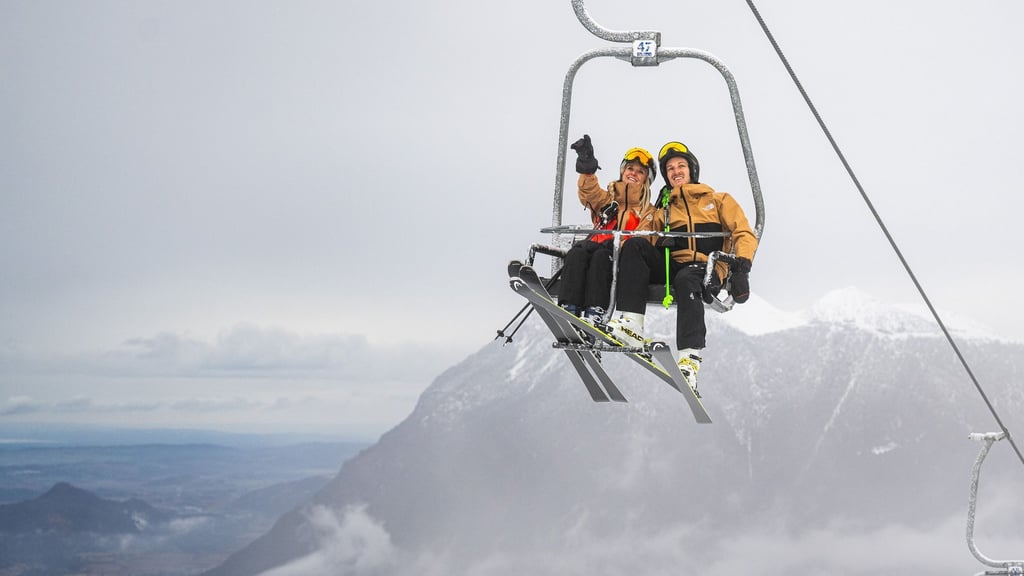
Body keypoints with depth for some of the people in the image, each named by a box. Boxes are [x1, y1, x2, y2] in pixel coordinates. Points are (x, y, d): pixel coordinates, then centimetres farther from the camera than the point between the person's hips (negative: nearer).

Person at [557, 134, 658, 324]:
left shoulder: (648, 211, 23)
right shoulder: (607, 198, 28)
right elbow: (590, 191, 3)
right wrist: (587, 169, -19)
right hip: (596, 244, 2)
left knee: (601, 256, -35)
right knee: (577, 251, -30)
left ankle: (595, 311, -48)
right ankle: (569, 307, -42)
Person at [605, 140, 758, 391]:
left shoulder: (719, 201, 20)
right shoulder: (662, 211, 29)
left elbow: (745, 235, 7)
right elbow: (653, 244, 19)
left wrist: (742, 267, -12)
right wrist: (659, 242, -7)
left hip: (706, 269, -3)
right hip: (670, 266, 4)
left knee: (686, 279, -40)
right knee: (634, 244, -24)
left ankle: (690, 359, -51)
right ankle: (631, 324, -38)